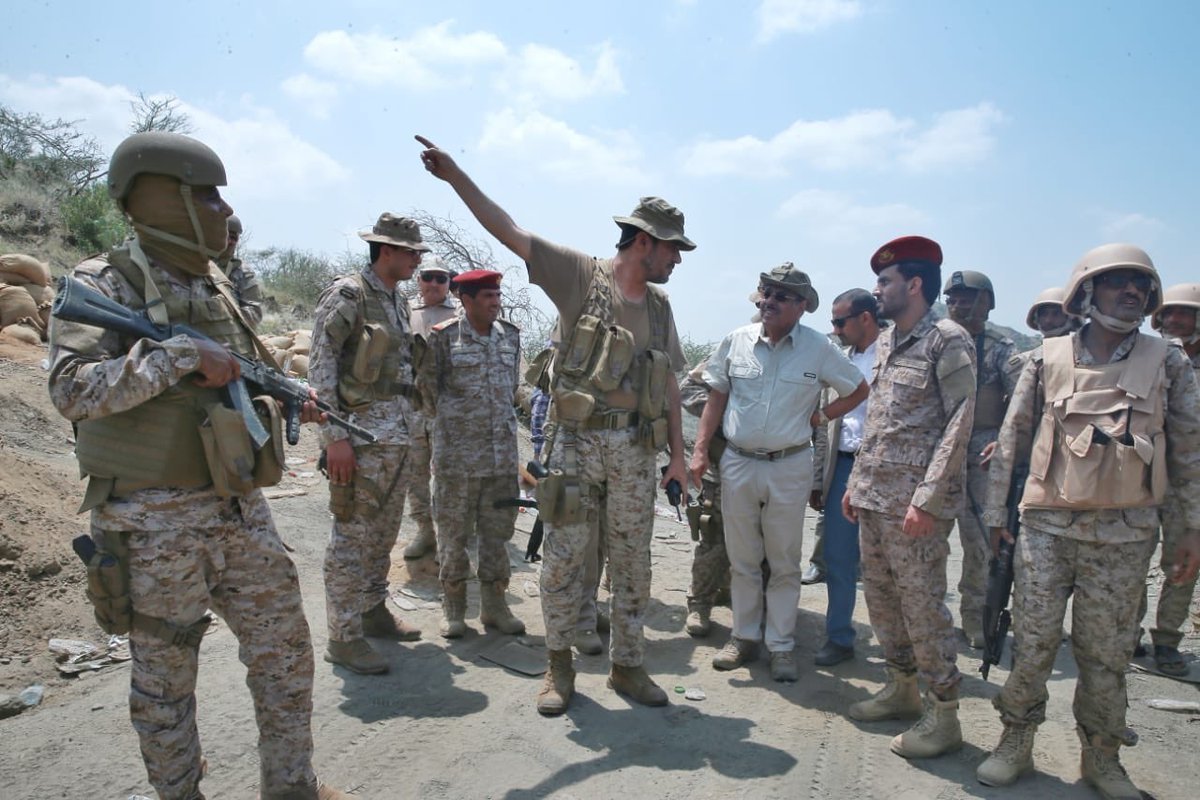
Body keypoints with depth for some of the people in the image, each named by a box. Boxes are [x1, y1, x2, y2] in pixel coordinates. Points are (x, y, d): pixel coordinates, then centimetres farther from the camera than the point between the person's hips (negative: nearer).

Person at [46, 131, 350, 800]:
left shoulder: (219, 285, 10)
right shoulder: (105, 285, -11)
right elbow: (73, 388, -25)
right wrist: (182, 353, -27)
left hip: (240, 509, 7)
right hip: (155, 523, -6)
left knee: (285, 648, 11)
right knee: (165, 676, 10)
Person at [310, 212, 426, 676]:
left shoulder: (397, 301, 16)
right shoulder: (347, 294, -9)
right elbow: (320, 366, -13)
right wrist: (335, 435, -19)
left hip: (397, 434, 8)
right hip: (360, 431, -8)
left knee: (384, 532, 16)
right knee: (353, 535, -3)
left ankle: (374, 611, 30)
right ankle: (343, 637, 6)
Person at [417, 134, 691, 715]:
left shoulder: (659, 306, 12)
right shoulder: (581, 275, -1)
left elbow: (667, 384, 14)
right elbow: (508, 231, -5)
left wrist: (678, 452, 10)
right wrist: (455, 175, -12)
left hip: (636, 450, 4)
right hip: (578, 442, -4)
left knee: (632, 564, 10)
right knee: (563, 558, 2)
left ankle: (627, 666, 25)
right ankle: (559, 666, 21)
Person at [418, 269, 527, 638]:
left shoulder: (510, 335, 8)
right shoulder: (443, 337, -7)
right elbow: (427, 384, 2)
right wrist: (444, 417, 7)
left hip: (503, 451, 4)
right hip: (457, 452, -4)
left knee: (498, 530, 10)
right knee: (455, 530, 5)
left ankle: (493, 603, 22)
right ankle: (453, 606, 19)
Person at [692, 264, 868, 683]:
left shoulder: (819, 349, -4)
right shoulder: (736, 341, 1)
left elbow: (859, 390, 9)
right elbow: (716, 398, 7)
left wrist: (820, 416, -1)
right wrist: (700, 449, 0)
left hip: (790, 467, -2)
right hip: (738, 463, 2)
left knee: (784, 562, 7)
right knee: (742, 559, 12)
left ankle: (781, 645, 19)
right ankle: (744, 636, 26)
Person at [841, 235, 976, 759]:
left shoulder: (947, 341, -10)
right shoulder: (886, 343, 15)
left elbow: (959, 424, -15)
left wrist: (927, 497, -19)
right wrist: (856, 483, 16)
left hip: (915, 502, -8)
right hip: (874, 498, 8)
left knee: (922, 604, -1)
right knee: (880, 597, 15)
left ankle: (943, 715, 13)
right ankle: (902, 690, 31)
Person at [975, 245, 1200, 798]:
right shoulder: (1047, 360, 1)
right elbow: (1011, 440, 4)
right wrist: (996, 513, 3)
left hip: (1125, 534, 1)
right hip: (1047, 526, 0)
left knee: (1106, 651, 9)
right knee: (1032, 643, 4)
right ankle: (1015, 743, 19)